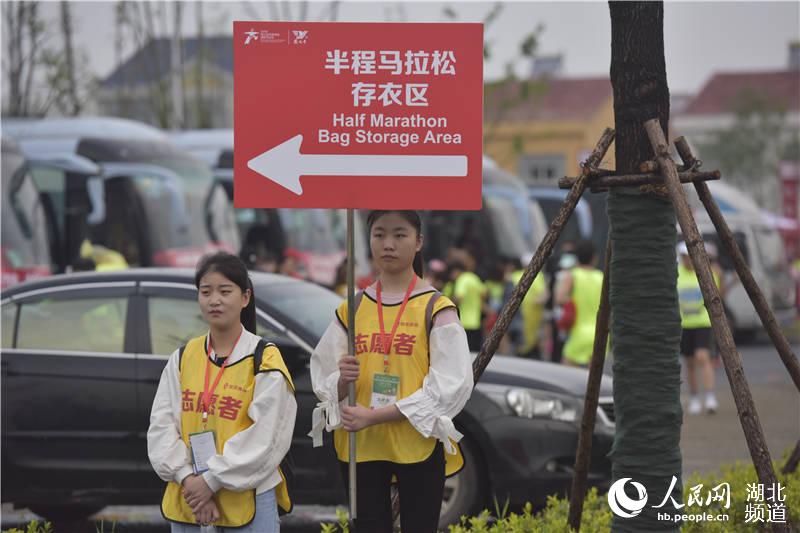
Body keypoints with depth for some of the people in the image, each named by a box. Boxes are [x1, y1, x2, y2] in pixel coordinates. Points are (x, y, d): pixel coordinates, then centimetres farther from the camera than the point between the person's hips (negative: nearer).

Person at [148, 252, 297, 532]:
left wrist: (212, 481, -15)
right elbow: (162, 426, 3)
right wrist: (188, 479, -11)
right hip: (187, 501, 5)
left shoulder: (265, 360, -5)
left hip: (248, 502, -5)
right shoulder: (182, 358, 9)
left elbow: (264, 436, -13)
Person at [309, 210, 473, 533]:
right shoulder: (351, 310, 8)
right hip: (360, 446, 3)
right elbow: (323, 383, 10)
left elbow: (450, 386, -13)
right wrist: (343, 381, -16)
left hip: (419, 445, -3)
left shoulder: (437, 309, -4)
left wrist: (374, 416, -19)